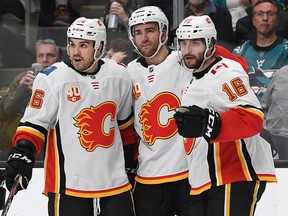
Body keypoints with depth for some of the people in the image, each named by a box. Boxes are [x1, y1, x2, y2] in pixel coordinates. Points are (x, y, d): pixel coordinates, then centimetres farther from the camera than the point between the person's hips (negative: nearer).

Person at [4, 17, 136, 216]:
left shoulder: (120, 75, 5)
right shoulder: (52, 79, -8)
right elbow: (34, 122, -4)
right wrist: (22, 152, -19)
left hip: (115, 182, 4)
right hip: (69, 185, -4)